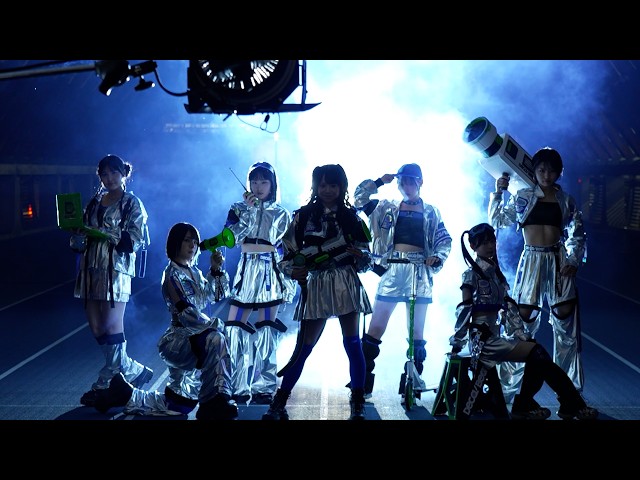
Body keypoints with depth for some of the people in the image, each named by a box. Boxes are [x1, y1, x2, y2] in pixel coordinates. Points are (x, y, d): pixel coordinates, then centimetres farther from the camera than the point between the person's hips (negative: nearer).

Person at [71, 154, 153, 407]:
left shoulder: (132, 203, 3)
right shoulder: (94, 202, 18)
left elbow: (137, 239, -8)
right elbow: (80, 240, 18)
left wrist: (107, 235, -18)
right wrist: (78, 234, -4)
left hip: (116, 268, -6)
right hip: (91, 268, 6)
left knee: (111, 327, -7)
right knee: (96, 327, 4)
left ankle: (107, 383, 3)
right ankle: (133, 371, 17)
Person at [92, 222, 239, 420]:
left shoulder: (194, 271, 11)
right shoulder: (173, 275, -13)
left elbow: (216, 295, 17)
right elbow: (188, 315, -22)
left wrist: (216, 269, 3)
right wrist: (217, 324, -14)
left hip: (192, 341, 8)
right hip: (179, 340, -8)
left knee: (178, 405, 15)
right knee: (215, 339, -38)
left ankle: (125, 395, 25)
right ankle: (217, 402, -31)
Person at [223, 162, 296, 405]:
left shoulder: (281, 214, 8)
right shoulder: (239, 209, 8)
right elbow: (229, 237, -9)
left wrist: (289, 281, 3)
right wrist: (248, 209, -12)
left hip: (271, 273, -1)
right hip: (246, 272, 1)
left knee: (266, 330, -3)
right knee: (236, 329, -4)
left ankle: (264, 388, 4)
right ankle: (237, 387, 5)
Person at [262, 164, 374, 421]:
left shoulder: (350, 216, 5)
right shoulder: (304, 216, 3)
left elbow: (366, 261, 7)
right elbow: (289, 253, 2)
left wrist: (361, 255, -15)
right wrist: (293, 271, -17)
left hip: (347, 284, 0)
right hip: (316, 285, 0)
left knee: (352, 343, -2)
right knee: (304, 346, 2)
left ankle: (358, 404, 7)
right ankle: (279, 403, 10)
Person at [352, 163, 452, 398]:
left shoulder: (431, 212, 10)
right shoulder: (386, 207, 10)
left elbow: (444, 240, 11)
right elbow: (359, 199, 5)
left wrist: (437, 257, -8)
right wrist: (380, 181, -3)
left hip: (419, 273, 0)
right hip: (391, 271, 0)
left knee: (417, 333, 4)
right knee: (374, 330, -6)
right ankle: (363, 384, 0)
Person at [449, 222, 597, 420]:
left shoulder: (495, 272, 16)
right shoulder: (471, 274, -7)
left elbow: (509, 307, 14)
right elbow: (464, 310, -9)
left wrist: (521, 335, 7)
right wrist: (457, 343, -10)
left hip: (495, 338, 7)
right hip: (483, 341, -7)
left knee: (537, 358, -10)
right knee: (537, 354, -16)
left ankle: (524, 408, 2)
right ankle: (573, 405, -10)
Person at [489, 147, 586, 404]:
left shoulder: (566, 200, 10)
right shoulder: (522, 197, 7)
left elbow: (578, 235, 12)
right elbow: (497, 220, 4)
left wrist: (574, 261, -1)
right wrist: (498, 193, -6)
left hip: (559, 262, 2)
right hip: (531, 260, -1)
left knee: (566, 322, 0)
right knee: (522, 320, -4)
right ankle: (507, 386, 7)